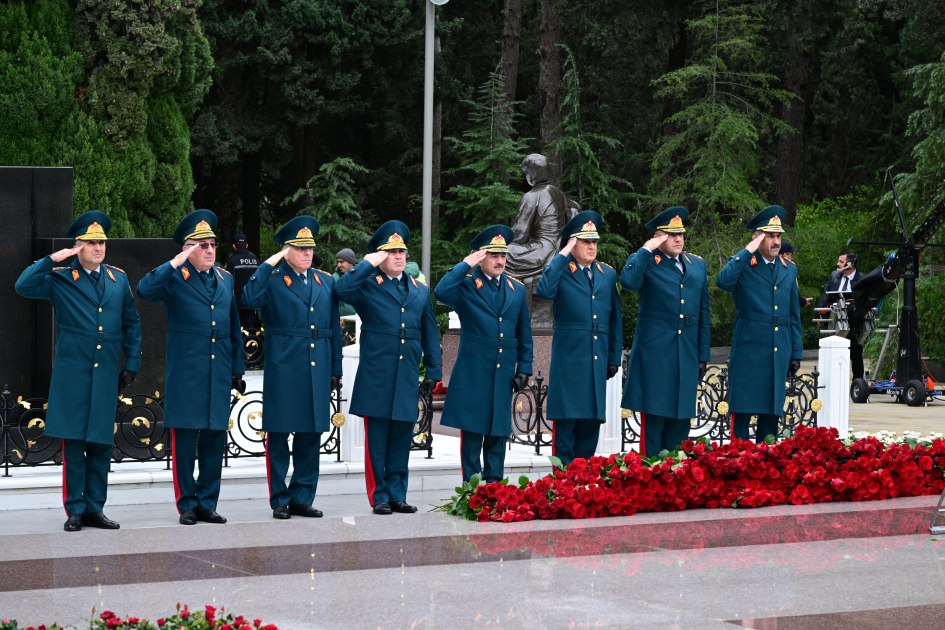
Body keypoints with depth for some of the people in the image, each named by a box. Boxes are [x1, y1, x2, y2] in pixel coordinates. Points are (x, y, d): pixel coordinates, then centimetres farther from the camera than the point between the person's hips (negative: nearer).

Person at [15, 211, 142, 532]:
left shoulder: (118, 279, 12)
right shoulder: (61, 279, 2)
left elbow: (131, 323, 17)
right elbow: (23, 286, -12)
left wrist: (131, 364, 11)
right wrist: (52, 260, -14)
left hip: (106, 374, 3)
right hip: (71, 373, -3)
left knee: (101, 443, 4)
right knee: (73, 442, -2)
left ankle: (94, 508, 12)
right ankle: (75, 510, 4)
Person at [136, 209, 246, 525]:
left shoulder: (225, 279, 15)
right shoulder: (175, 278, -1)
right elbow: (144, 290, -22)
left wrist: (237, 368, 16)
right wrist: (176, 263, -21)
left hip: (219, 375, 5)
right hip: (185, 374, -5)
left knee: (215, 439, 6)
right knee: (184, 439, -2)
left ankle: (207, 503, 14)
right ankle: (187, 505, 6)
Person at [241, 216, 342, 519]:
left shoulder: (326, 282, 14)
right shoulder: (272, 279, -1)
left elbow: (334, 329, 16)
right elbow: (250, 299, -22)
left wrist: (336, 369, 12)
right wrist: (268, 265, -17)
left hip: (318, 370, 5)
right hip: (282, 370, -5)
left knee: (311, 436, 8)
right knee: (278, 437, 0)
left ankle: (302, 498, 16)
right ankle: (280, 501, 7)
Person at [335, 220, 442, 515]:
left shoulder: (420, 291, 16)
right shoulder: (368, 285, 2)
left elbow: (430, 334, 18)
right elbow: (342, 290, -20)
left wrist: (433, 371, 13)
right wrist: (368, 264, -12)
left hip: (408, 377, 4)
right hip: (376, 376, -4)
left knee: (401, 438, 7)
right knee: (376, 438, 0)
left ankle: (397, 495, 14)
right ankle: (379, 497, 5)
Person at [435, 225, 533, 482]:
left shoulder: (517, 289, 13)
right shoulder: (466, 285, -1)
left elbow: (524, 334, 16)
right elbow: (441, 292, -24)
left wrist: (524, 368, 10)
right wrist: (466, 265, -20)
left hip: (504, 373, 4)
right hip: (473, 372, -4)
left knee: (498, 432, 8)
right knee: (472, 431, -2)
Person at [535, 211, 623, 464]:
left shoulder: (608, 274, 15)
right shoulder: (560, 270, 1)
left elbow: (615, 318, 18)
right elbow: (544, 291, -22)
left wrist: (614, 357, 14)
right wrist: (562, 256, -16)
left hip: (598, 358, 5)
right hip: (568, 356, -5)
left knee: (591, 422, 6)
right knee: (566, 420, -5)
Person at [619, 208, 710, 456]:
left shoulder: (697, 265, 16)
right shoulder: (645, 261, 0)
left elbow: (703, 313, 18)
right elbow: (628, 281, -24)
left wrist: (703, 355, 14)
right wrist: (647, 250, -15)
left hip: (687, 356, 5)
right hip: (654, 355, -5)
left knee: (681, 420, 7)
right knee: (653, 419, -4)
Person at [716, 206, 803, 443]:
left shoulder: (789, 270, 15)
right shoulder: (743, 266, -1)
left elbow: (794, 315, 19)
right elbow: (723, 281, -25)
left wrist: (796, 353, 15)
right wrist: (747, 252, -19)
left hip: (778, 356, 5)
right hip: (748, 350, -5)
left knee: (771, 414, 8)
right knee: (742, 413, -5)